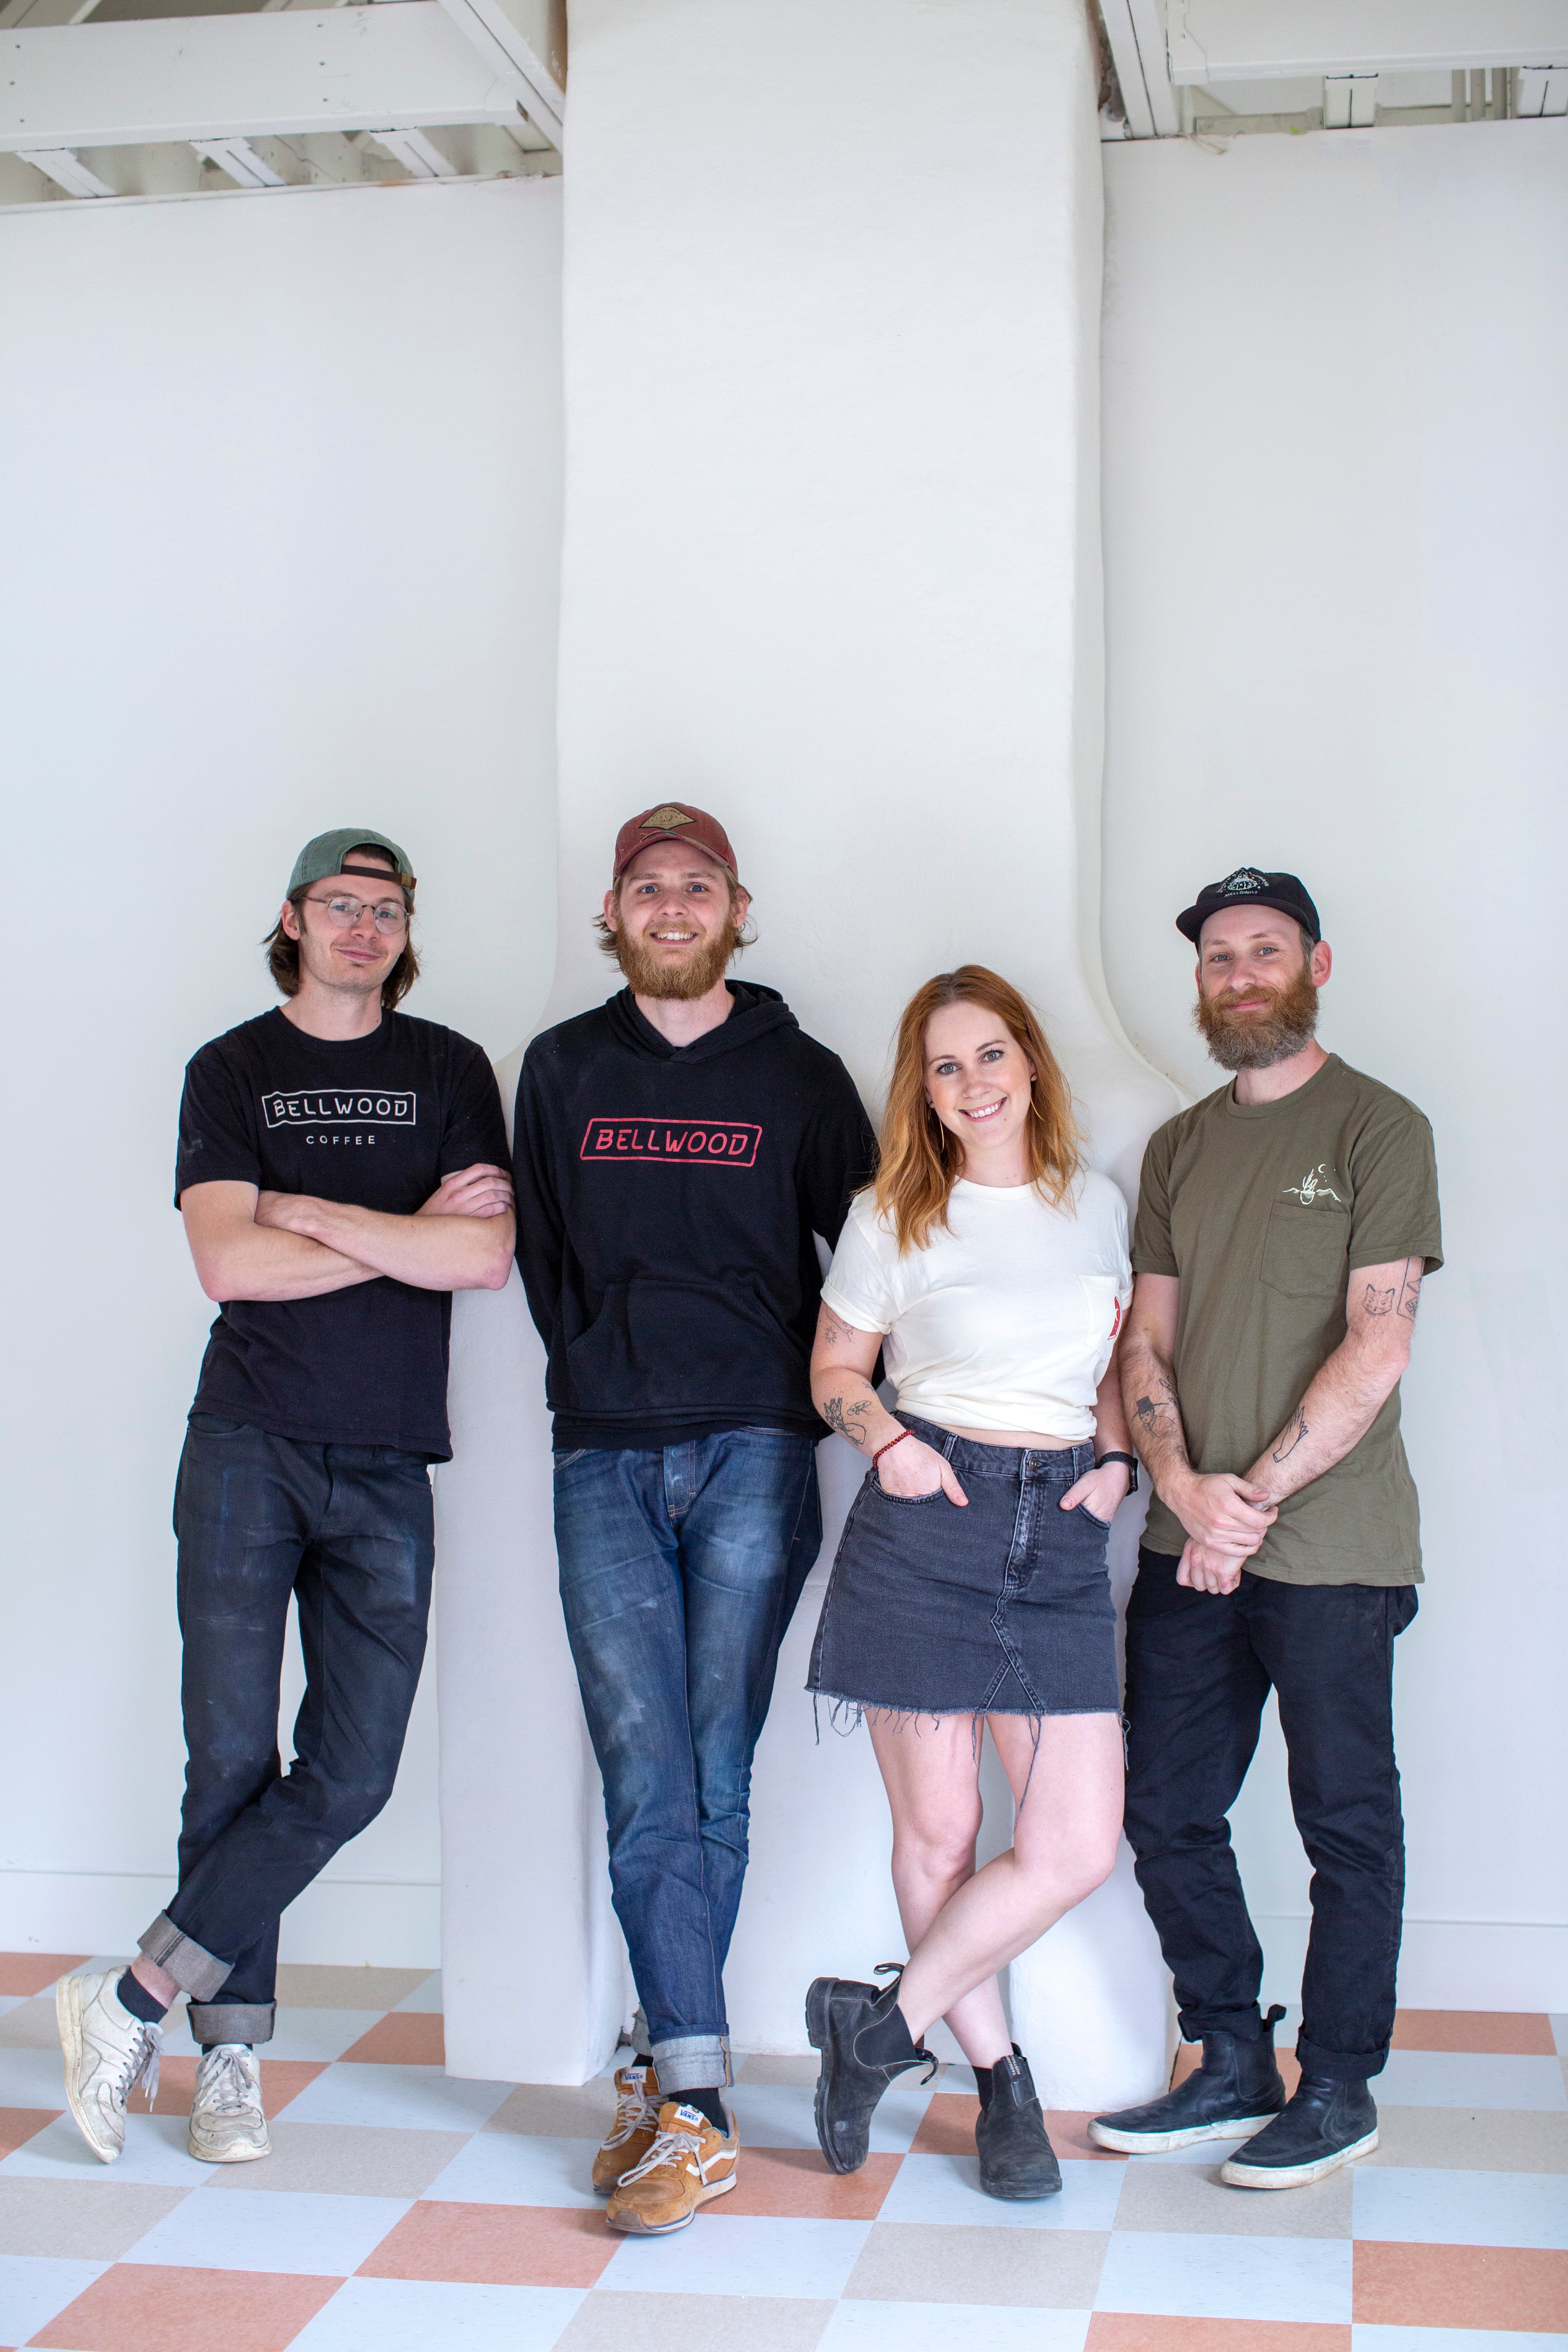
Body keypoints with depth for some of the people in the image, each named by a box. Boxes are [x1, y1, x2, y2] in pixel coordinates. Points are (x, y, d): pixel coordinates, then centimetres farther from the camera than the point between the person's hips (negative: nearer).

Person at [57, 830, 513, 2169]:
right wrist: (414, 1228, -5)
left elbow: (486, 1260, -5)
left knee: (351, 1774, -6)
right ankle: (232, 2051, 10)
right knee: (233, 1759, -3)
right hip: (249, 1447, -1)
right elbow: (229, 1264, -6)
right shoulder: (231, 1072, 8)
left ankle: (134, 2003, 5)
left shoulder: (451, 1072, 9)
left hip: (386, 1465, 1)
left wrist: (309, 1209, -6)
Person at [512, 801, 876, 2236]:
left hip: (752, 1455, -1)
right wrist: (608, 1380, 12)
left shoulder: (799, 1076, 9)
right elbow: (542, 1260, 18)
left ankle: (667, 2079, 8)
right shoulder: (562, 1071, 14)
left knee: (712, 1782, -2)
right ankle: (694, 2104, -3)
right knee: (647, 1784, -6)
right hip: (605, 1465, 1)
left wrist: (794, 1393, 6)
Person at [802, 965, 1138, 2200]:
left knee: (1077, 1849, -5)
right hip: (925, 1522, -3)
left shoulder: (1100, 1205, 12)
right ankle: (1000, 2079, 22)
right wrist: (888, 1439, -8)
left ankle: (882, 2025, 12)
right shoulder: (893, 1218, 3)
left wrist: (1116, 1460, 5)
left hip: (1063, 1541, 3)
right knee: (938, 1835, 2)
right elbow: (836, 1368, 11)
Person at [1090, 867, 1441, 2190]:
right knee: (1167, 1811, 9)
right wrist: (1185, 1485, -7)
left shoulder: (1378, 1128, -4)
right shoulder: (1180, 1147, 14)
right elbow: (1147, 1341, 11)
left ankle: (1340, 2087, 19)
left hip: (1331, 1548, -6)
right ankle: (1233, 2067, 24)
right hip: (1187, 1546, 6)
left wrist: (1256, 1497, -14)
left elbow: (1375, 1348, -12)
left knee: (1347, 1821, 5)